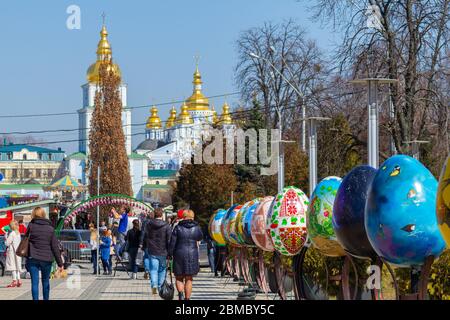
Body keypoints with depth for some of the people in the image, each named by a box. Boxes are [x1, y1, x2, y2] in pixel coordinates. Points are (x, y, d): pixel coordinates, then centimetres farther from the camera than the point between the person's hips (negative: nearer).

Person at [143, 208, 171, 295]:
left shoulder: (149, 224, -1)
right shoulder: (166, 226, -7)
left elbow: (145, 238, 7)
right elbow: (169, 240, -8)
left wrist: (146, 248, 19)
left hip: (152, 251, 1)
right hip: (163, 252, -1)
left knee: (153, 269, 0)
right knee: (162, 270, 14)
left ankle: (154, 285, -18)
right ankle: (160, 286, 21)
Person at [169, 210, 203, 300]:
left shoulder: (178, 227, -5)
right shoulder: (196, 227, -1)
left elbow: (172, 242, -5)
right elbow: (200, 237, 20)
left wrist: (170, 253, 4)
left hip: (179, 254, -1)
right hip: (192, 255, 1)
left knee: (179, 278, 9)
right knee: (189, 279, 9)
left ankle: (180, 293, -15)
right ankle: (187, 298, 6)